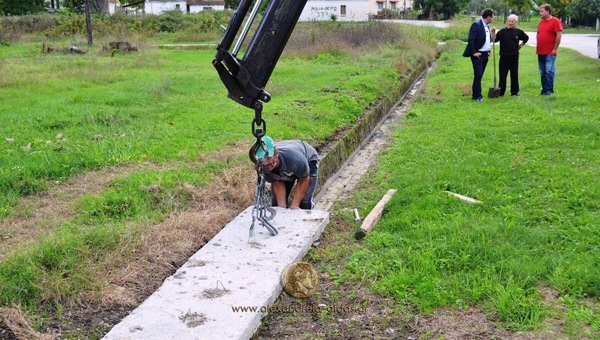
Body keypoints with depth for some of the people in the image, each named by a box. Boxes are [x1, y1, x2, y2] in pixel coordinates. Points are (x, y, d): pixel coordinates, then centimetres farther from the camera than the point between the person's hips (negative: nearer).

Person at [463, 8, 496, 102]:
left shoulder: (487, 26, 13)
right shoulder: (476, 25, -13)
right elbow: (470, 39, -19)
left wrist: (492, 32, 5)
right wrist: (473, 52, -18)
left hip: (485, 54, 8)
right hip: (478, 54, -8)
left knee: (479, 75, 11)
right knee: (478, 75, -8)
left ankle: (477, 94, 17)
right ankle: (477, 96, -3)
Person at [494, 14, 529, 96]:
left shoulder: (519, 32, 5)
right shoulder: (502, 31, -4)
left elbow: (526, 38, 24)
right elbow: (494, 40, -12)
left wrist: (521, 44, 14)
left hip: (514, 56, 2)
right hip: (504, 56, -2)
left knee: (514, 75, 8)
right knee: (502, 75, 1)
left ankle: (515, 91, 16)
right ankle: (501, 92, 8)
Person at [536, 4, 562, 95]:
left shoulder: (555, 21, -7)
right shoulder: (541, 22, 14)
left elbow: (559, 35, -12)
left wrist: (555, 49, -15)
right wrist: (537, 47, 15)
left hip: (550, 52, -7)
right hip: (540, 52, 7)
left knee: (549, 71, -8)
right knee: (542, 72, 10)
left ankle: (549, 90, -4)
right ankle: (544, 89, 17)